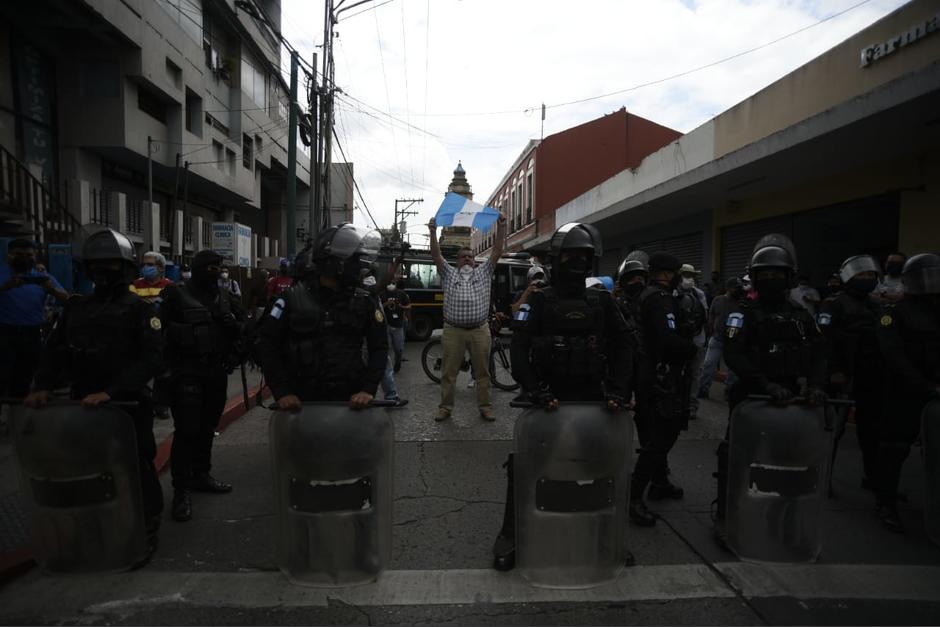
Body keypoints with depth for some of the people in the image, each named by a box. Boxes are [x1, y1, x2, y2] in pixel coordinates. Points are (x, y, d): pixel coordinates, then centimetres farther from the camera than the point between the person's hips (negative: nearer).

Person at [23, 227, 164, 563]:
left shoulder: (139, 308, -5)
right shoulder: (76, 307, 12)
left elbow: (151, 358, -15)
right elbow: (55, 350, 15)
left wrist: (110, 392, -23)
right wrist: (42, 386, -2)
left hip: (128, 405, -5)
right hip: (83, 404, 5)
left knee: (136, 468, 3)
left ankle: (147, 531, 18)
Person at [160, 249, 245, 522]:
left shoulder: (225, 295, 13)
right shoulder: (177, 294, -2)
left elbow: (243, 323, 14)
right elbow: (161, 326, -8)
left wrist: (234, 324, -7)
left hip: (217, 371, 5)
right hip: (187, 373, -5)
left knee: (207, 427, 15)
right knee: (186, 430, -7)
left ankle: (201, 474, 30)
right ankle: (181, 489, 0)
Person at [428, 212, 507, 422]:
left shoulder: (483, 272, 13)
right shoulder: (449, 273, 12)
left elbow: (497, 251, 6)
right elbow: (436, 255, 3)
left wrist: (501, 227, -4)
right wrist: (433, 232, -9)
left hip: (480, 330, 1)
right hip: (453, 330, 0)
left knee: (482, 372, 6)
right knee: (448, 372, 4)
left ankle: (485, 407, 15)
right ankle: (445, 407, 14)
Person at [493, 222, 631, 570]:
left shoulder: (602, 302, 8)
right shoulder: (540, 301, -1)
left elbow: (621, 348, 9)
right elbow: (519, 349, -9)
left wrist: (618, 390, -4)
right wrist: (534, 391, -20)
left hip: (592, 399, 3)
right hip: (549, 400, -3)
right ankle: (510, 534, 14)